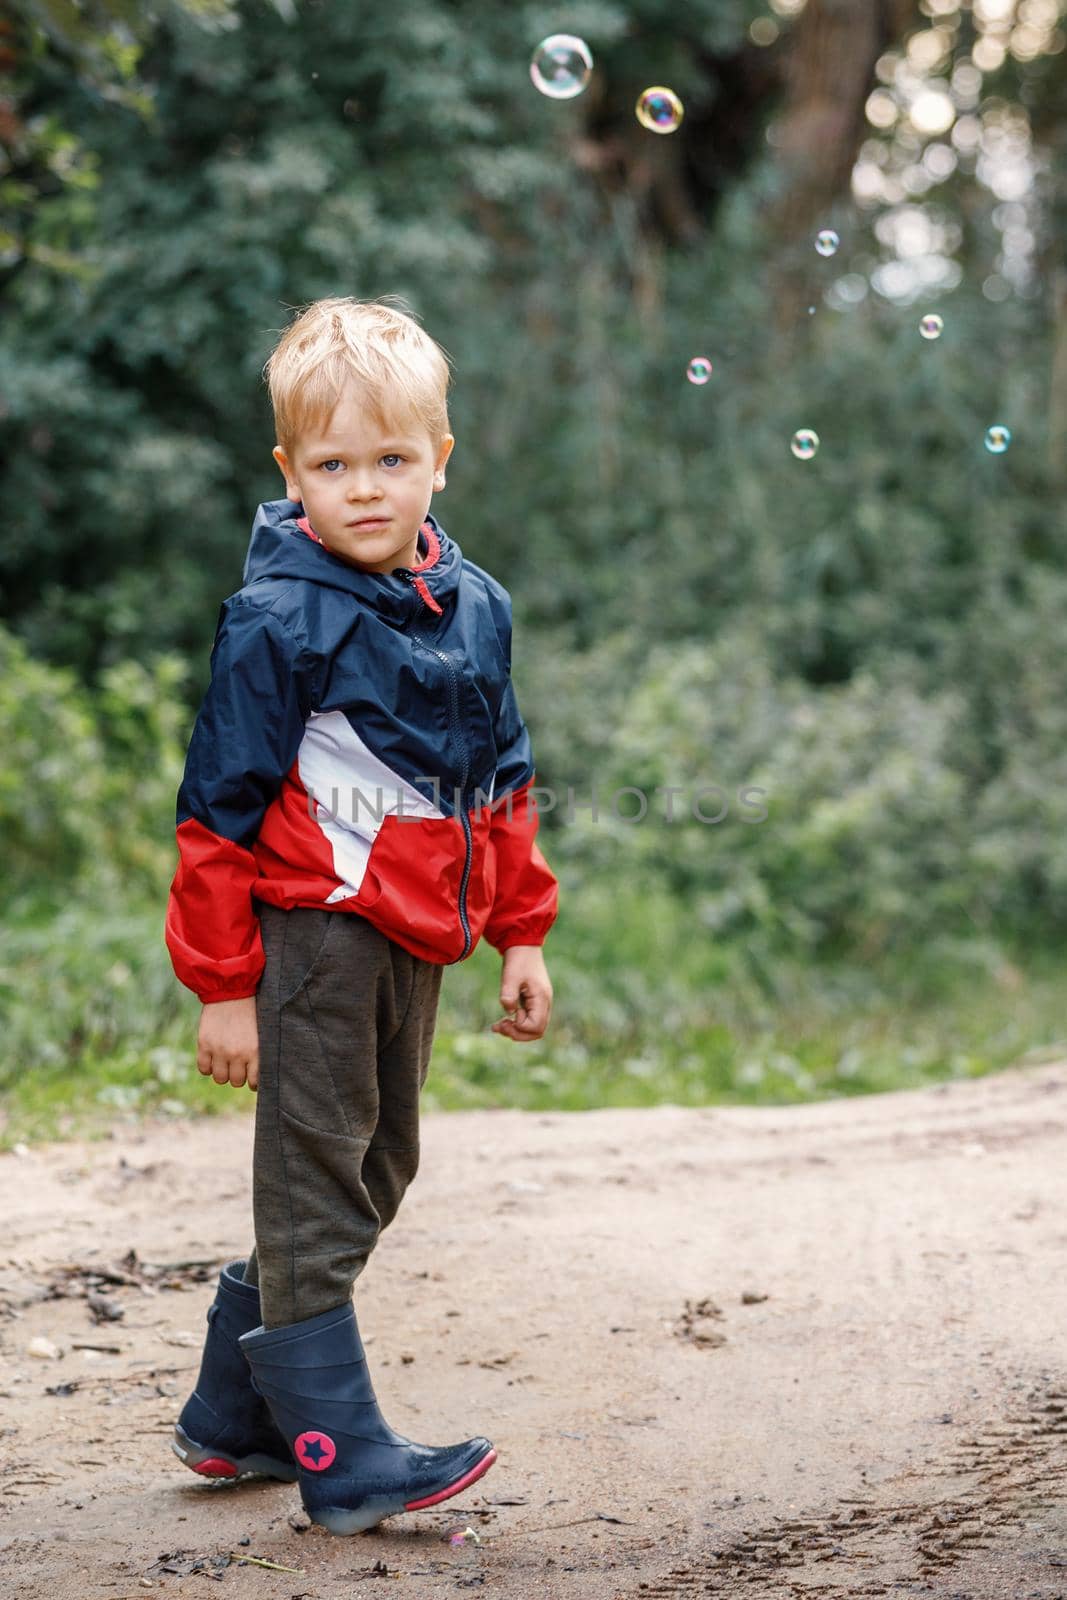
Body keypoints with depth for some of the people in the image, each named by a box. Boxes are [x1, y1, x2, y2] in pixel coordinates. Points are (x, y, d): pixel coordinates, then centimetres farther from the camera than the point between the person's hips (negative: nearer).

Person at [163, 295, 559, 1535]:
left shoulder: (473, 605, 7)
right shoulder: (276, 619, -13)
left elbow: (500, 781, 17)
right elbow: (221, 806, -11)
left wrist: (521, 934, 14)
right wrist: (223, 982, -12)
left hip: (414, 940, 8)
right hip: (314, 930, -8)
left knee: (372, 1172, 15)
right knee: (316, 1186, -2)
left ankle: (233, 1416, 28)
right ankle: (342, 1458, 4)